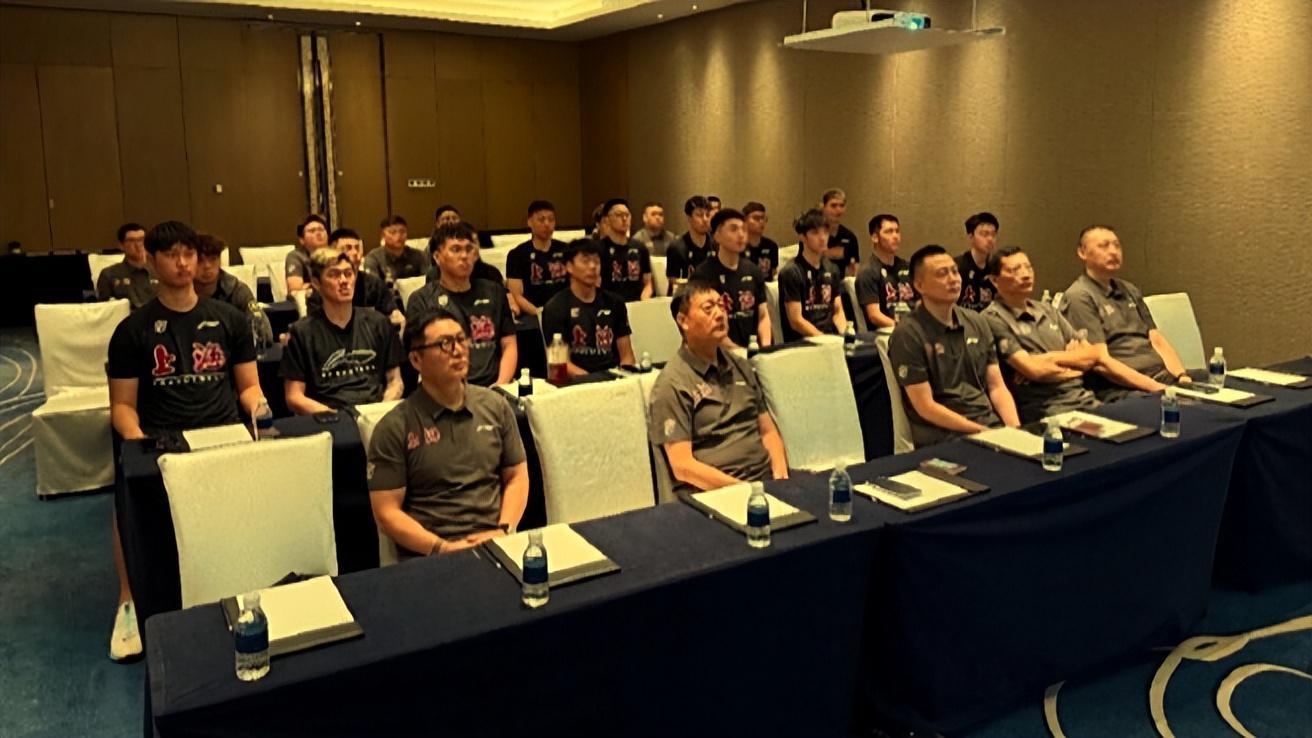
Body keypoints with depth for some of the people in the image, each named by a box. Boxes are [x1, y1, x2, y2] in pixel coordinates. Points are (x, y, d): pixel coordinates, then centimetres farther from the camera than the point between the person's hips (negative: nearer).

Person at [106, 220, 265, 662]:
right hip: (160, 442, 0)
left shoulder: (229, 320, 13)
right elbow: (122, 405, 8)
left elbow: (249, 386, 16)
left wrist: (257, 406, -9)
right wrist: (138, 445, -13)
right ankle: (129, 601, -9)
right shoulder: (132, 331, 8)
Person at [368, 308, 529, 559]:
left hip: (495, 544, 2)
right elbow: (387, 512, -2)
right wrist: (442, 548, -13)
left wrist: (503, 530, -2)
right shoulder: (395, 428, 0)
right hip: (429, 556, -2)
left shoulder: (495, 406, 11)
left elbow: (517, 476, 14)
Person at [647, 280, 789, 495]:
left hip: (766, 480, 6)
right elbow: (682, 466, -9)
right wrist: (745, 490, -15)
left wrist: (780, 475, 1)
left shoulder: (741, 367, 18)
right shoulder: (672, 384, -3)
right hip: (713, 492, -6)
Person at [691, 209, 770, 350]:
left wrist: (765, 347, -5)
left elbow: (763, 315, 13)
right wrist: (736, 350, -16)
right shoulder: (702, 275, -4)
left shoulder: (753, 271, 13)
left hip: (753, 350, 4)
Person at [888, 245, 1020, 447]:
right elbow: (925, 407, -10)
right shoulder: (908, 334, -8)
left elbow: (997, 386, 12)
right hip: (944, 436, -6)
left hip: (992, 423, 6)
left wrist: (1014, 428, -5)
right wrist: (983, 432, -14)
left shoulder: (977, 322, 12)